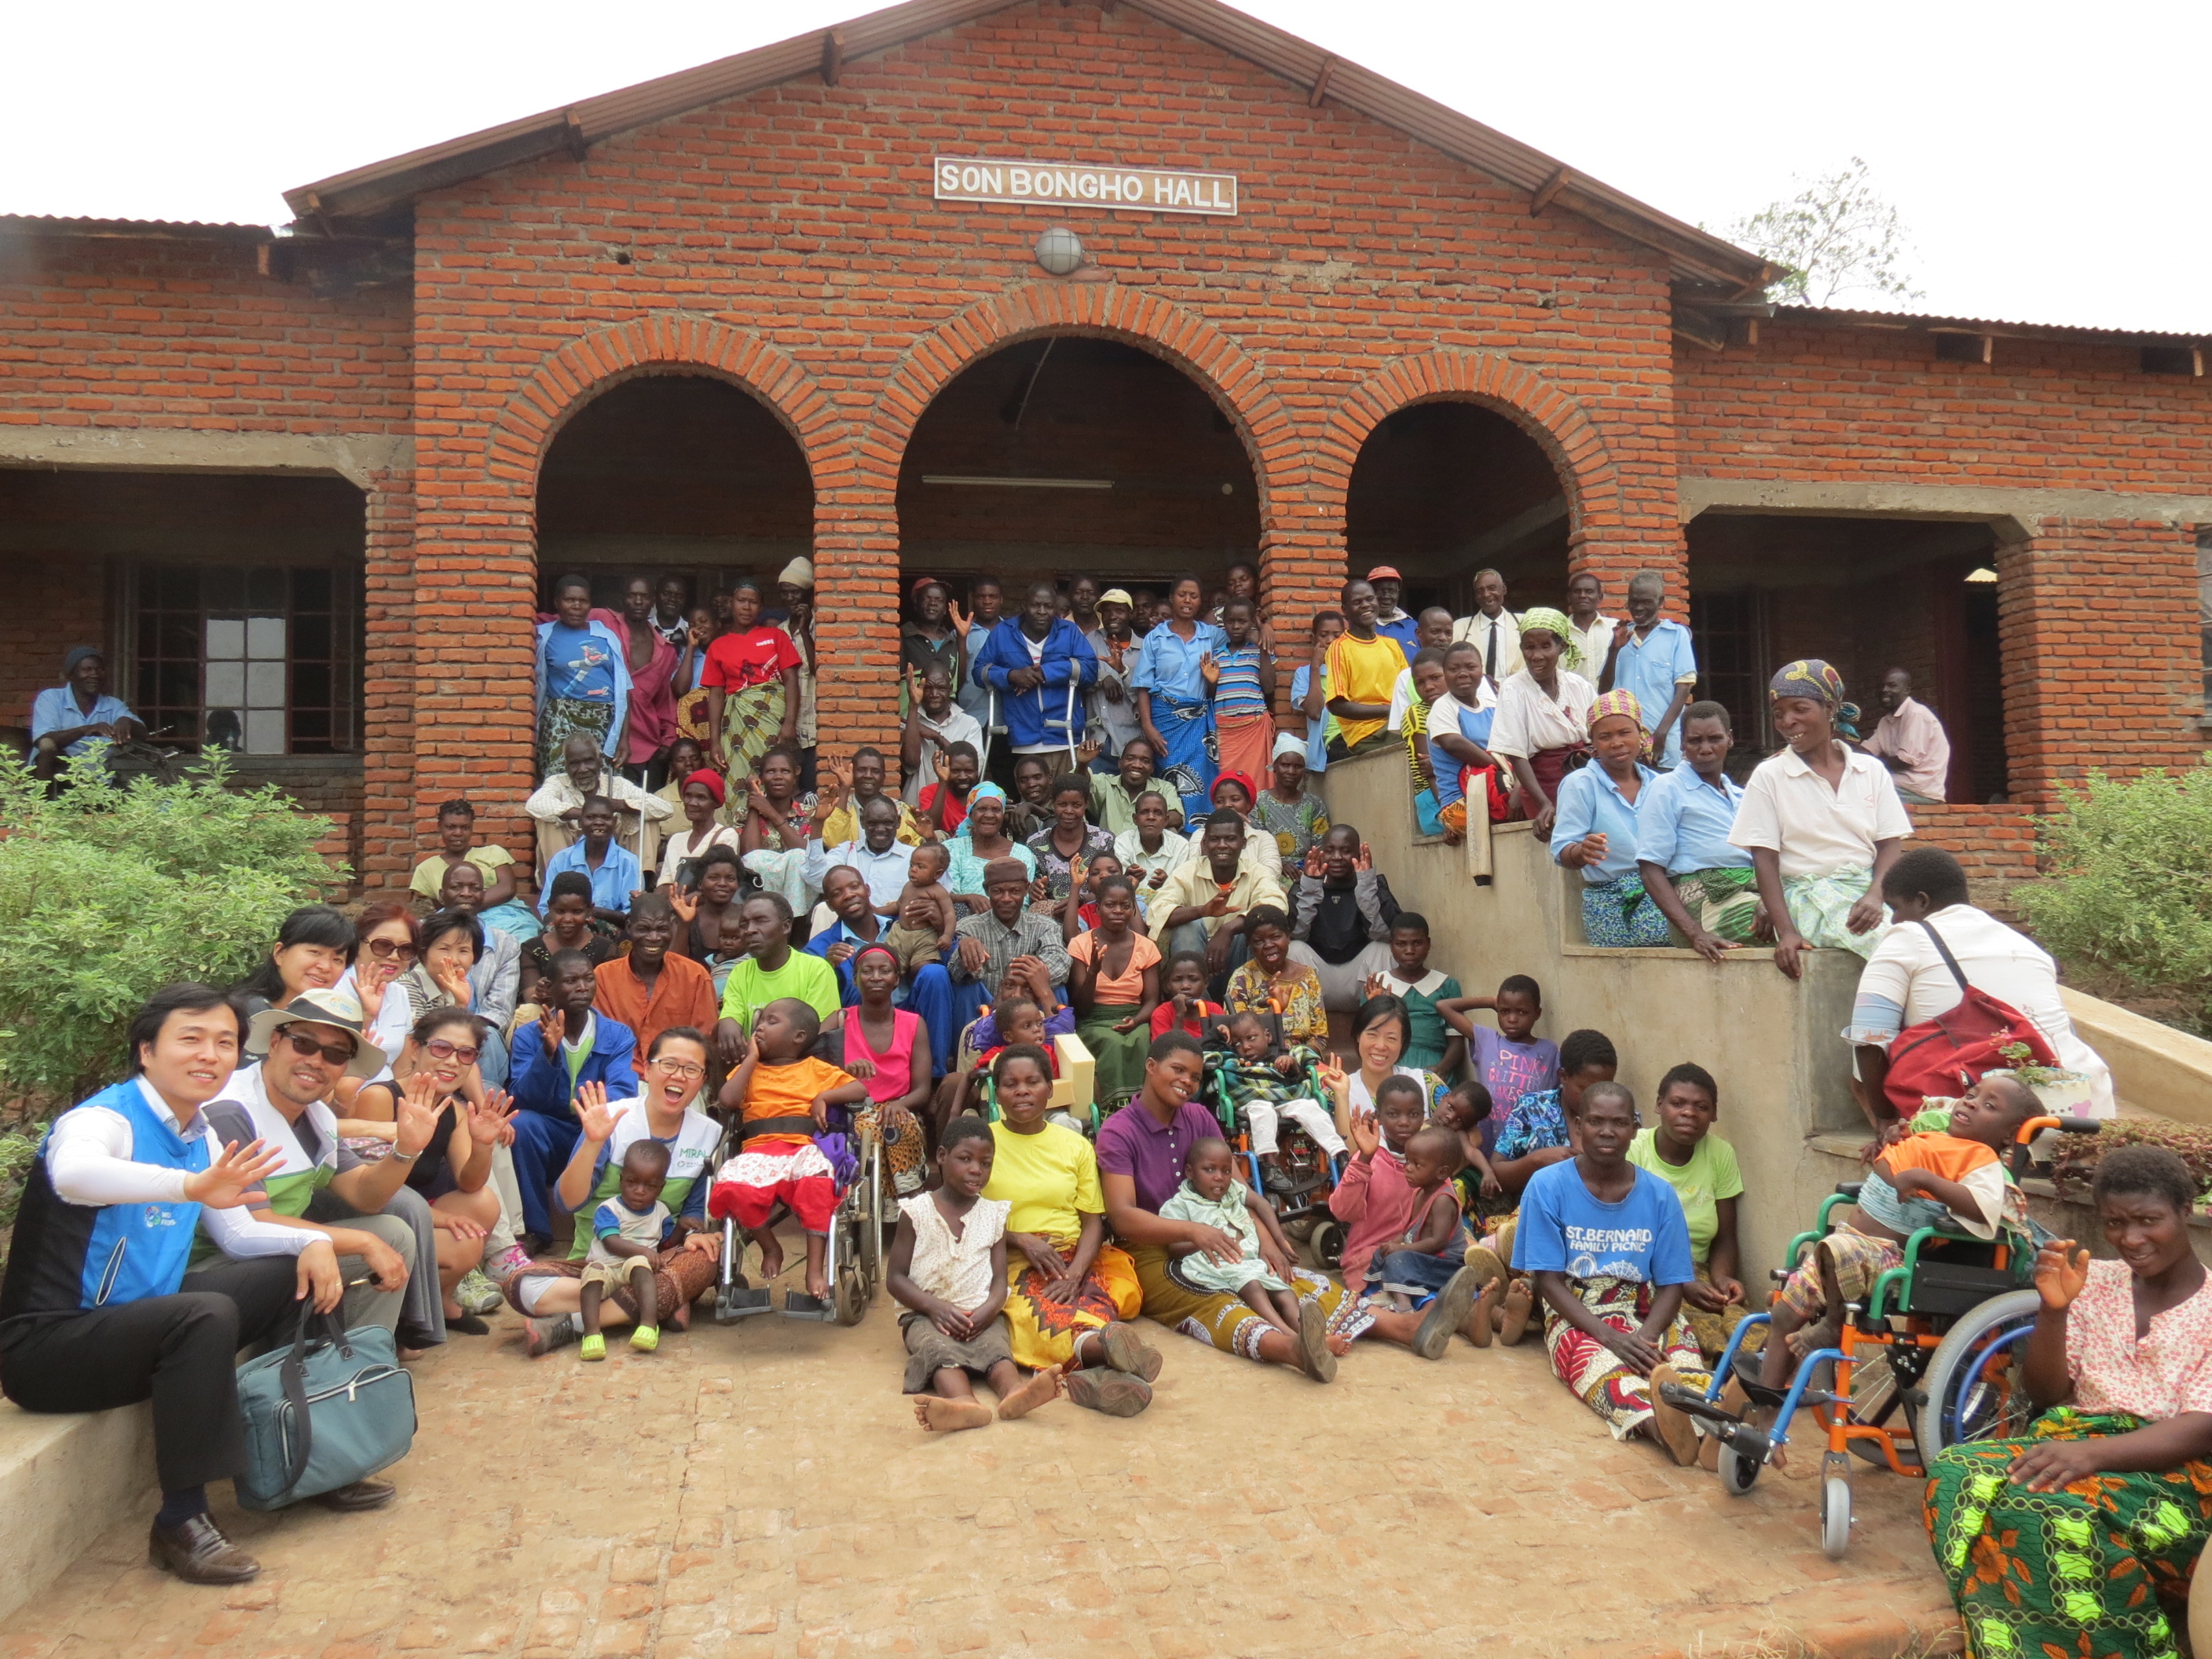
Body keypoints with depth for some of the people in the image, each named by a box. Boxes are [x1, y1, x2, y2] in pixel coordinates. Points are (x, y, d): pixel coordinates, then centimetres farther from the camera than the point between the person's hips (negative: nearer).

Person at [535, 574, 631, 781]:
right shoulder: (545, 636, 7)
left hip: (605, 722, 2)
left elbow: (622, 689, 8)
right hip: (562, 719, -2)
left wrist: (624, 738, 2)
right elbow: (536, 686, 8)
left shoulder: (607, 636, 11)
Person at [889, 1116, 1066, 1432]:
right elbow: (895, 1278, 2)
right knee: (938, 1348, -35)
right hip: (926, 1314, -2)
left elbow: (1000, 1278, 7)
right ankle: (963, 1401, -64)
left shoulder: (993, 1214, 15)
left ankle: (1014, 1391, -62)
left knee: (996, 1345, -31)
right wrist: (935, 1306, -15)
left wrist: (989, 1309, -16)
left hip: (980, 1315, 2)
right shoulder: (917, 1212, 7)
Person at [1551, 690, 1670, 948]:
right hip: (1612, 903, -5)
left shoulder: (1658, 784, 18)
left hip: (1662, 892, 6)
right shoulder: (1579, 784, 2)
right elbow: (1562, 854, -7)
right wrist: (1582, 851, -30)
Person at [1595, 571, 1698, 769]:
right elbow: (1604, 690, 12)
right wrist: (1615, 649, -1)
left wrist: (1661, 732, -13)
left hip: (1663, 743, -3)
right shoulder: (1622, 635, 15)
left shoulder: (1676, 634, 5)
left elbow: (1684, 689, -1)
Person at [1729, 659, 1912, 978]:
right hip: (1810, 898, -3)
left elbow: (1890, 844, 8)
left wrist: (1875, 896, -14)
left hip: (1868, 894, 3)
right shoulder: (1769, 776, 4)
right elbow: (1765, 861, -2)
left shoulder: (1871, 770, 12)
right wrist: (1786, 932, -14)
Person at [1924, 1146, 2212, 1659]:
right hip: (2075, 1443, 4)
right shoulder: (2094, 1281, 13)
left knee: (2064, 1511, -37)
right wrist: (2052, 1310, -9)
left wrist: (2092, 1452, -31)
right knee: (1958, 1475, -29)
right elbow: (2045, 1394, 10)